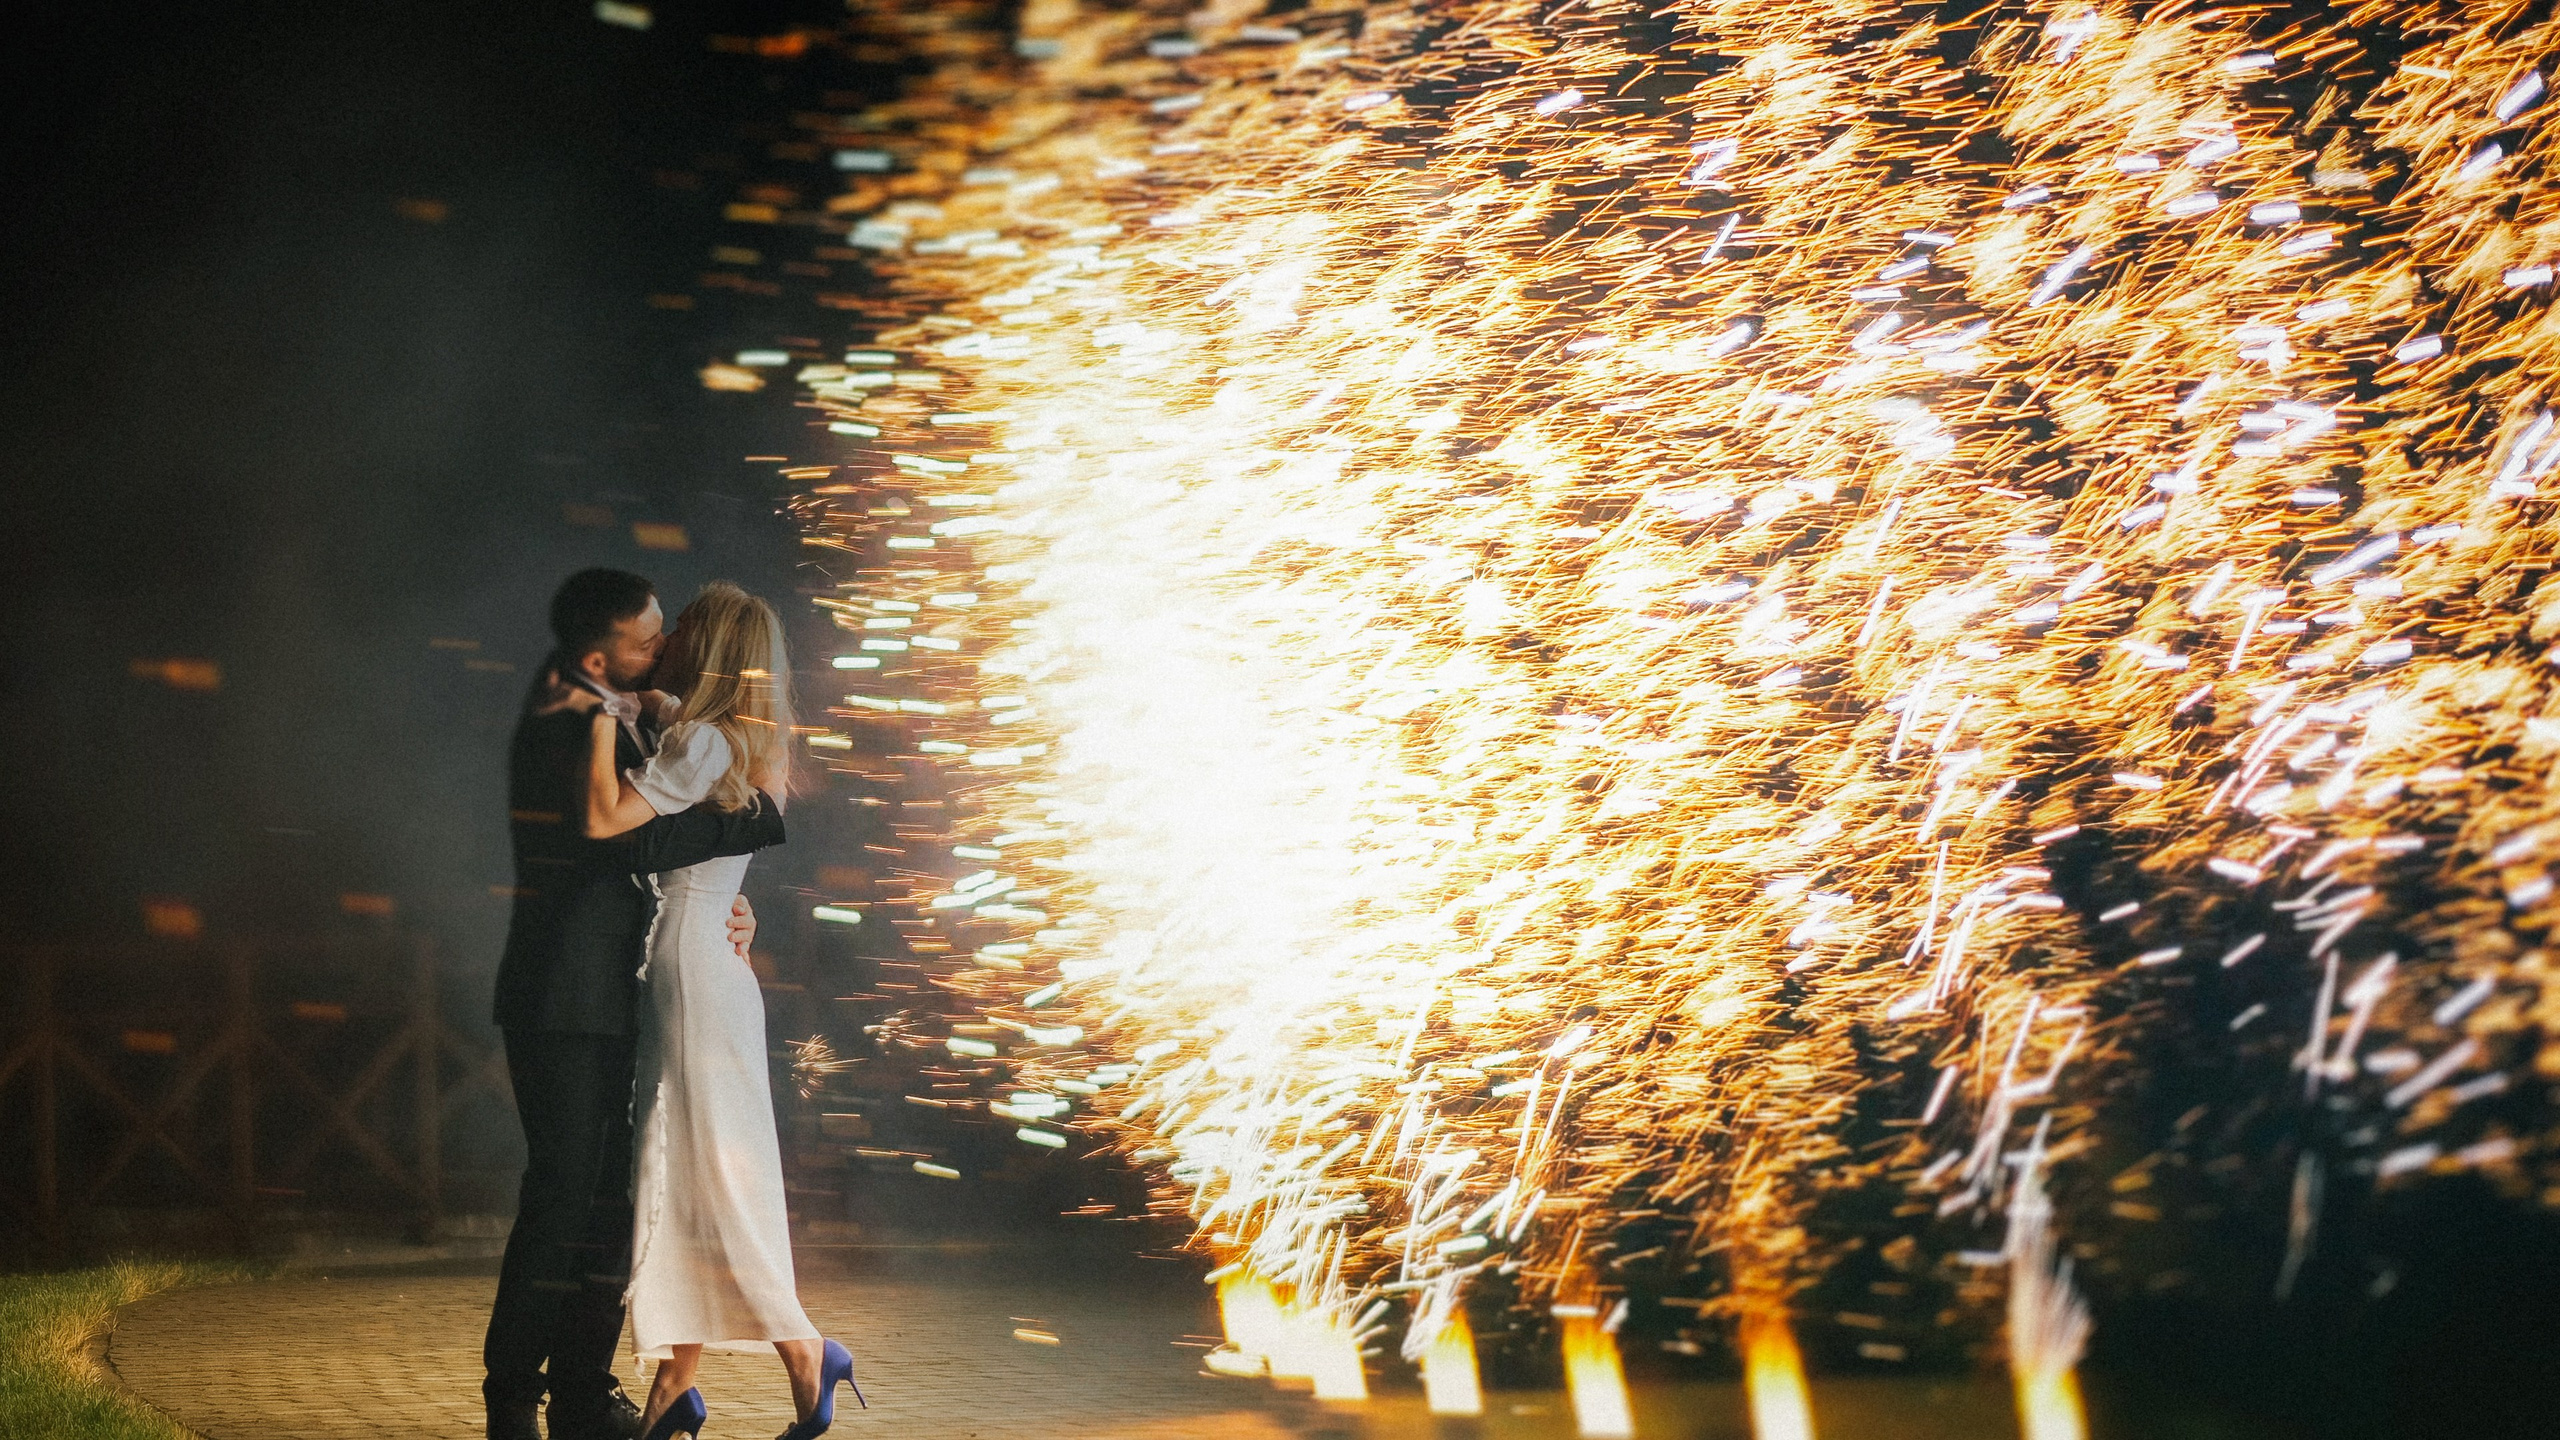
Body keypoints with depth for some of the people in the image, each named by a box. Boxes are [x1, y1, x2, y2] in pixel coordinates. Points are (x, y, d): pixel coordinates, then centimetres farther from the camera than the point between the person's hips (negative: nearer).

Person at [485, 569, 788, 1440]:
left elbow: (648, 856, 19)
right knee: (562, 1198, -7)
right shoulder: (561, 726, -15)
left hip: (608, 1001, 9)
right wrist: (758, 820, -21)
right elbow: (639, 841, -29)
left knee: (608, 1199, 11)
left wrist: (725, 910, 2)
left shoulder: (621, 720, 14)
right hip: (564, 1001, -9)